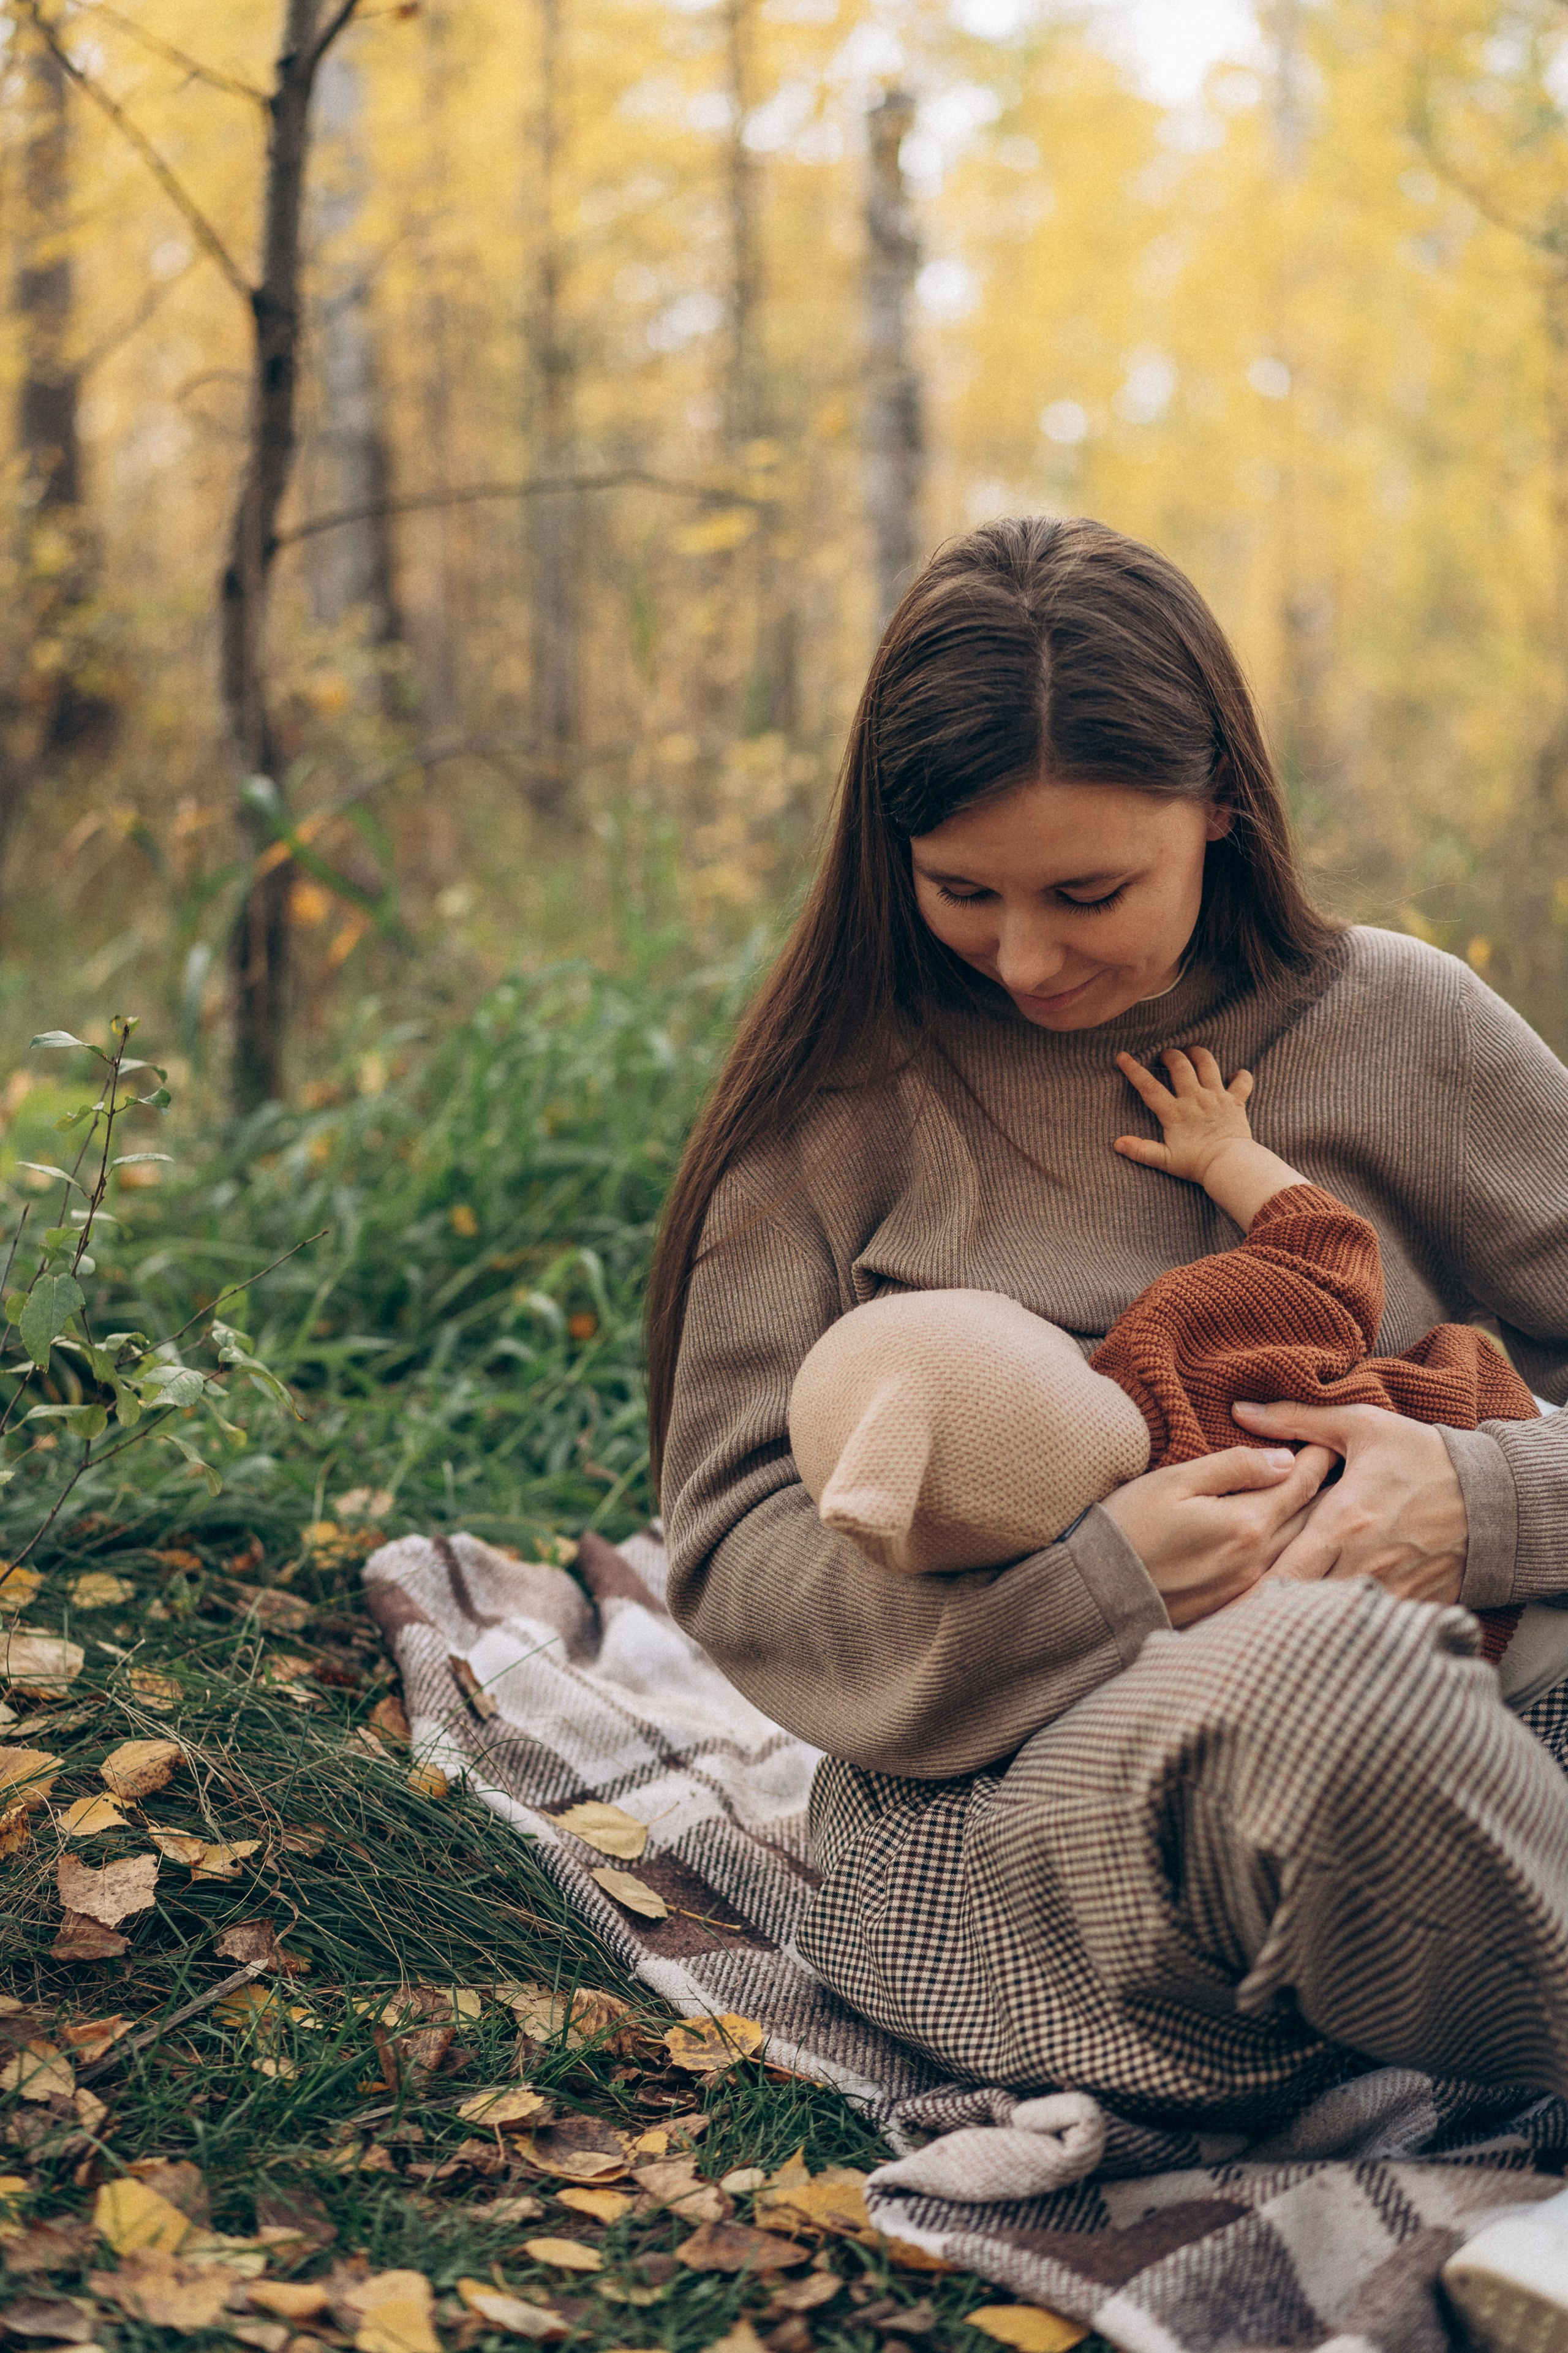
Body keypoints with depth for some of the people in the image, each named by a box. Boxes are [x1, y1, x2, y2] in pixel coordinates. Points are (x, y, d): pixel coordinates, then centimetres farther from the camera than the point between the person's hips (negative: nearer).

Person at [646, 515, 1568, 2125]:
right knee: (1315, 1681, -36)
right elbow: (733, 1550, -1)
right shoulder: (841, 1090, 4)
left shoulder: (1399, 1029, 6)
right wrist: (1100, 1589, -16)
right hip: (992, 1790, -2)